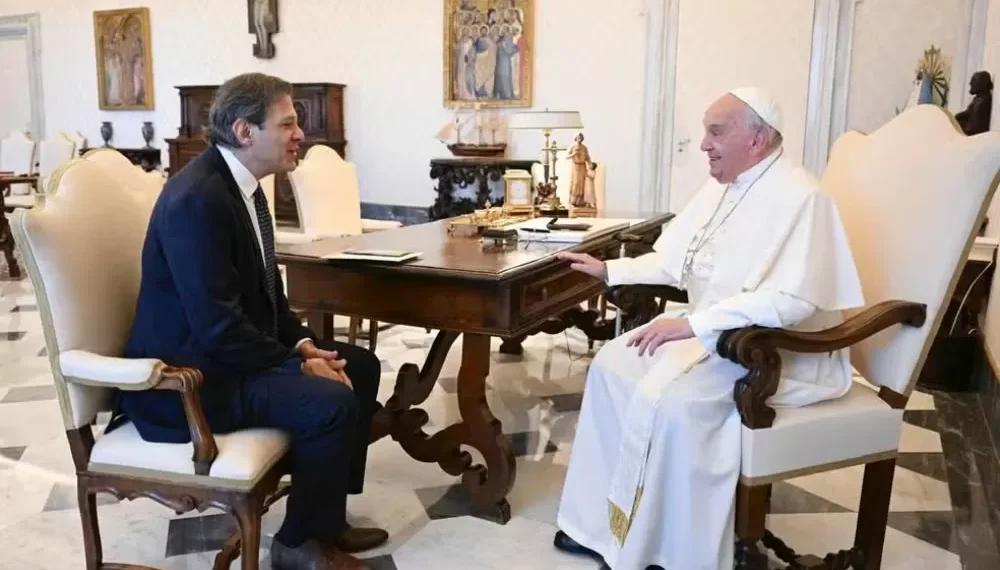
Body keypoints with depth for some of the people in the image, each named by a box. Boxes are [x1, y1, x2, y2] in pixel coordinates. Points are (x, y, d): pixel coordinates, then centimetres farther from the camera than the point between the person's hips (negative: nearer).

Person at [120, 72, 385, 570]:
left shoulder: (240, 182, 6)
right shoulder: (197, 198, -25)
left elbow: (263, 288, 14)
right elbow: (216, 326, -28)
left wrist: (302, 343, -1)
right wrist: (297, 365, -19)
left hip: (230, 346, 10)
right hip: (188, 372, -10)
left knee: (361, 367, 9)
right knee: (331, 401, -24)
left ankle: (326, 516, 18)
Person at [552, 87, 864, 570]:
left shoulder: (799, 197, -20)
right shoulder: (722, 186, 9)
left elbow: (791, 300, -31)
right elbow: (673, 260, 16)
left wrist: (692, 324, -31)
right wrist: (610, 270, 4)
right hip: (709, 330, 9)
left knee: (667, 399, -29)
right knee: (612, 364, 0)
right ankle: (608, 521, 7)